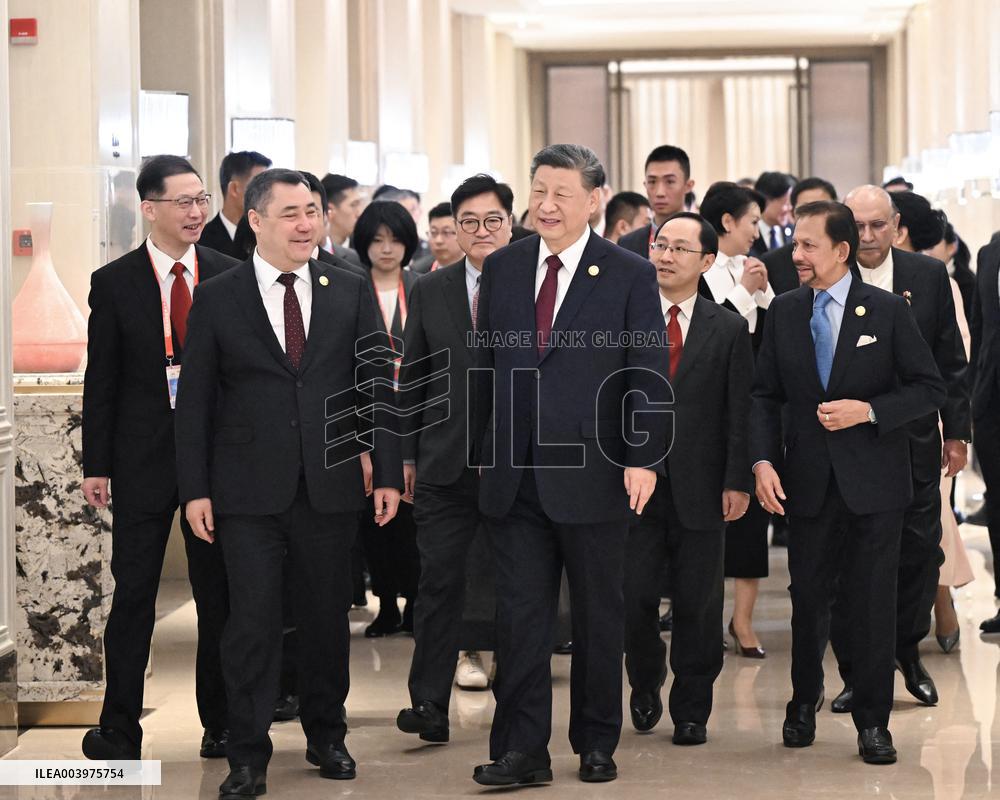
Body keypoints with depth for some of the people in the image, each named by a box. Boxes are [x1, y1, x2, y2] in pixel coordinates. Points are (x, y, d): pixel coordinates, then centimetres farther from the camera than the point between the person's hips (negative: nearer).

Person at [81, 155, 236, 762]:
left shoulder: (230, 278, 3)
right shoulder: (114, 283, 1)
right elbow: (101, 381, 2)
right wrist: (96, 465, -2)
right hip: (143, 460, -1)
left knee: (219, 595, 7)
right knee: (133, 594, 1)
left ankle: (221, 723, 17)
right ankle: (120, 729, 9)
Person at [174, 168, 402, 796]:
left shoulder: (351, 293, 6)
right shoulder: (217, 300, 1)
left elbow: (378, 386, 7)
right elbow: (195, 401, 1)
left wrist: (388, 472, 1)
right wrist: (196, 489, -4)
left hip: (331, 486, 2)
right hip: (249, 492, -2)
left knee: (328, 618, 10)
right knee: (254, 622, -2)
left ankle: (326, 735, 26)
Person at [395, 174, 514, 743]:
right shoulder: (430, 291, 8)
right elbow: (412, 378, 11)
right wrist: (408, 453, 7)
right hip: (445, 463, 2)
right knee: (439, 581, -2)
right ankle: (430, 705, -2)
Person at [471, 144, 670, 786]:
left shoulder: (630, 275, -2)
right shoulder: (502, 269, 8)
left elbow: (650, 374, -6)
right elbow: (485, 365, 12)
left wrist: (643, 458, -15)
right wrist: (482, 452, 11)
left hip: (593, 471, -3)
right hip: (515, 474, 3)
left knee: (599, 613, 9)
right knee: (520, 612, 1)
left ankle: (597, 744, 21)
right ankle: (523, 750, 5)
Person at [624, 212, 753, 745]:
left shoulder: (729, 330, 5)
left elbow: (739, 413, 1)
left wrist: (737, 481, -6)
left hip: (700, 490, 0)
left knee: (697, 605, 4)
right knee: (632, 598, 1)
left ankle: (691, 710, 16)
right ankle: (646, 685, 26)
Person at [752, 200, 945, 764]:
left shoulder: (888, 310, -4)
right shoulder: (785, 312, 5)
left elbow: (931, 389, -2)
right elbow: (766, 394, 7)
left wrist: (869, 410, -16)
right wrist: (763, 460, -6)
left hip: (873, 482, -2)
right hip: (808, 481, 3)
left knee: (874, 605, 1)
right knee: (809, 597, 9)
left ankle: (873, 721, 12)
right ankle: (805, 702, 30)